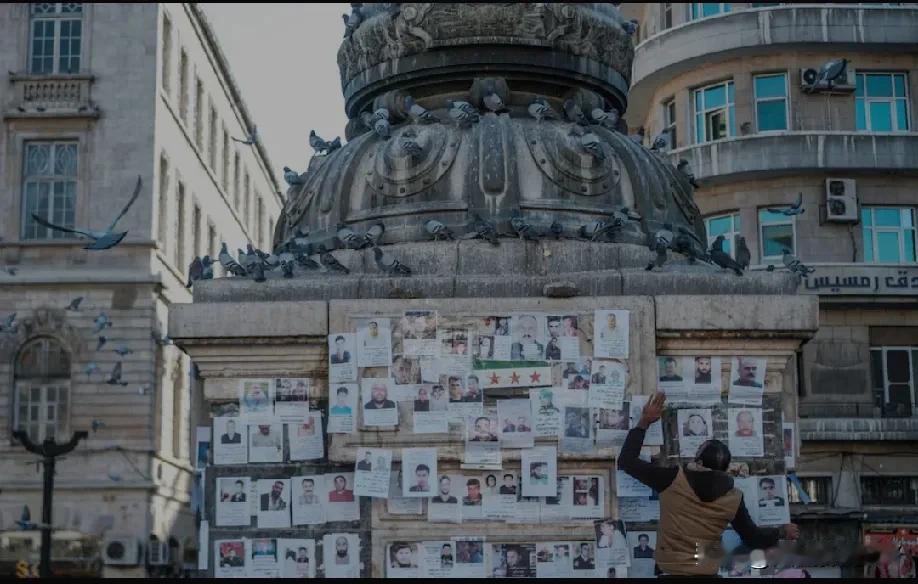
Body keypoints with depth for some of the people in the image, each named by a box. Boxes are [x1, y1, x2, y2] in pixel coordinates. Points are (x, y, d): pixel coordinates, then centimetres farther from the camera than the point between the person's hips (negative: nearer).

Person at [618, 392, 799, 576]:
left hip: (669, 570, -1)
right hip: (707, 572, 1)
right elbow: (753, 538, 4)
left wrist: (644, 422, 1)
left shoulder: (673, 479, -15)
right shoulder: (733, 499, -8)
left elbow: (626, 461, -6)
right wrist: (782, 532, 22)